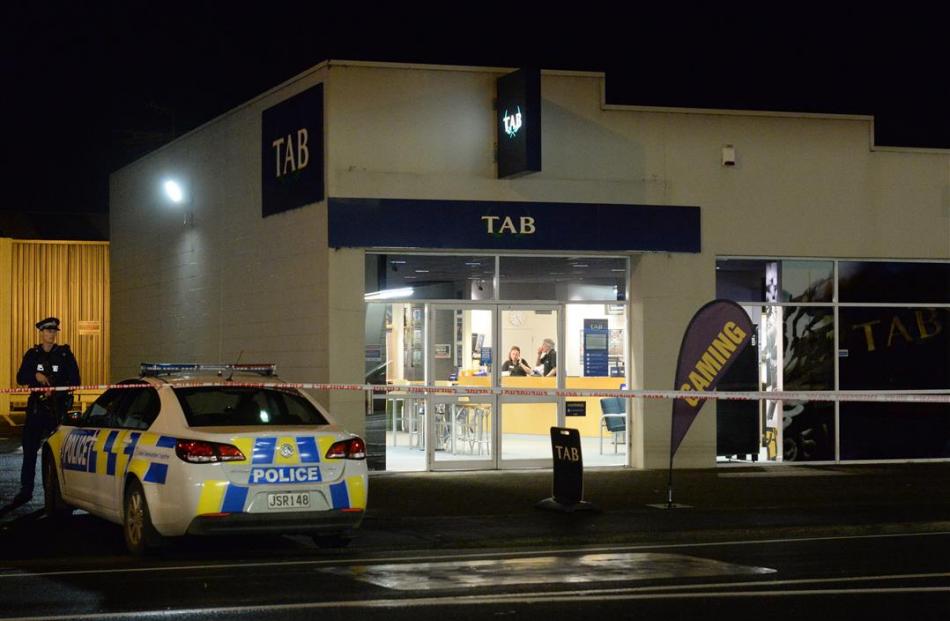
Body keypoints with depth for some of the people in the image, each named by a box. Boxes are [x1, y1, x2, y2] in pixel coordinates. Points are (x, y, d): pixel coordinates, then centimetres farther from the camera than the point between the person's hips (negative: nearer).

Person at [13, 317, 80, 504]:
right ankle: (26, 490, 6)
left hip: (58, 406, -2)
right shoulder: (32, 354, 9)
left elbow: (74, 380, -1)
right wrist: (35, 376, -15)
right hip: (36, 406, 2)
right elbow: (21, 378, 4)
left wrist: (55, 390, -14)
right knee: (29, 448, 1)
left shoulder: (65, 354, 3)